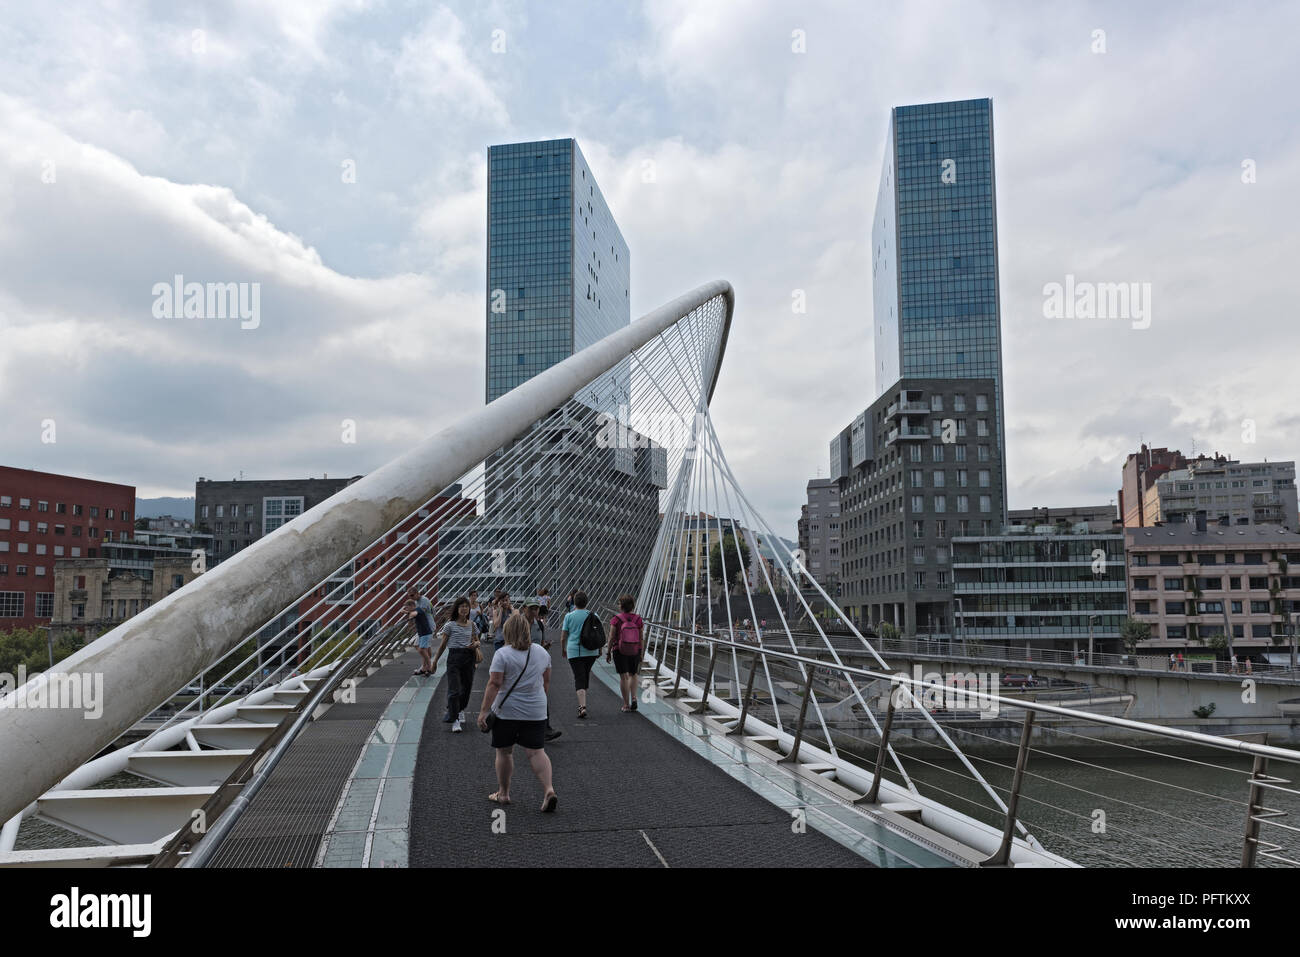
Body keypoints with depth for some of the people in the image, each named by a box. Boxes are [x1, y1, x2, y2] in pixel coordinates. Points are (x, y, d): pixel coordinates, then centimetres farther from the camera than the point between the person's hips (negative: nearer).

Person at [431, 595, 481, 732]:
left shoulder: (472, 625, 8)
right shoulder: (451, 625, -3)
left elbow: (477, 640, 21)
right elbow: (443, 644, 2)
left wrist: (475, 644, -3)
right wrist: (435, 660, 4)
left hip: (468, 658, 4)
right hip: (454, 658, -4)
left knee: (467, 686, 13)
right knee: (454, 690, -9)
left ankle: (460, 710, 39)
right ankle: (455, 720, -4)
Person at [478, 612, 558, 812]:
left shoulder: (502, 654, -11)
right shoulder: (542, 651, 6)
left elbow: (494, 684, -15)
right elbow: (546, 681, 14)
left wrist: (484, 711, -13)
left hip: (506, 712, -4)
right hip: (535, 712, 4)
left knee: (504, 752, 10)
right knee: (536, 752, 3)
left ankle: (503, 793, 20)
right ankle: (549, 789, -12)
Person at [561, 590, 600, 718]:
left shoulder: (569, 616, -3)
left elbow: (564, 636, 1)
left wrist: (563, 650, 14)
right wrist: (600, 650, 17)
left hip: (574, 651, -3)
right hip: (591, 651, 3)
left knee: (579, 678, -5)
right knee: (586, 675, 20)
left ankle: (582, 706, -19)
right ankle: (582, 702, 32)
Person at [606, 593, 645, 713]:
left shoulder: (616, 619, -11)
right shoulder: (638, 619, -4)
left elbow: (611, 638, -9)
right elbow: (641, 638, -1)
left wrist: (608, 652, 2)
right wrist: (641, 654, 8)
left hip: (619, 651, -2)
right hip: (635, 651, 3)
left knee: (623, 677, 5)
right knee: (633, 674, 22)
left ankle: (626, 704, 7)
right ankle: (634, 698, 5)